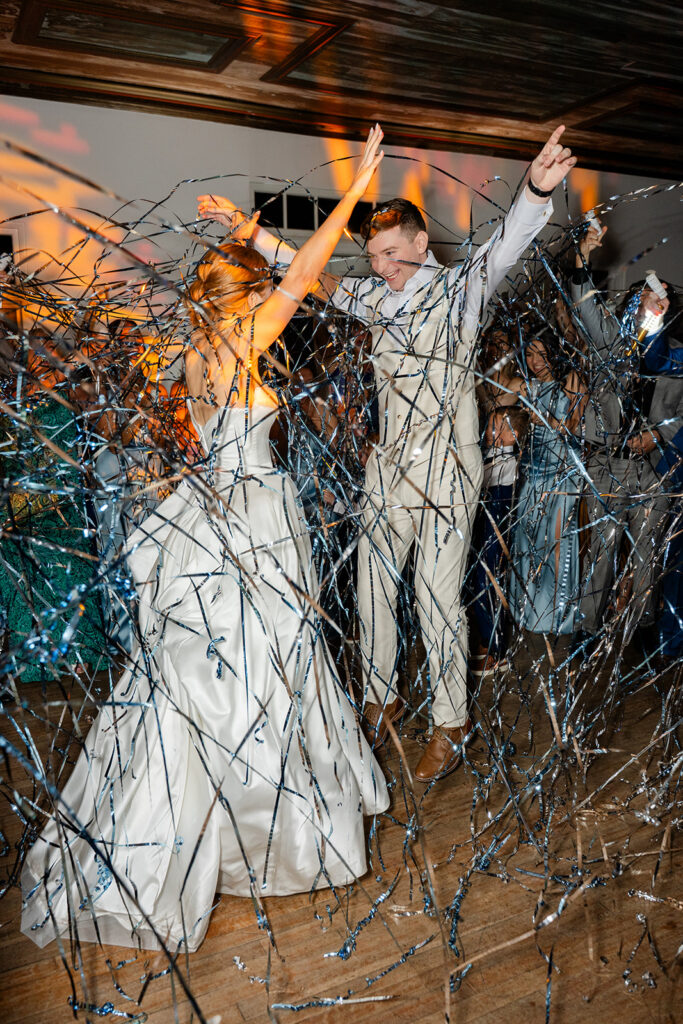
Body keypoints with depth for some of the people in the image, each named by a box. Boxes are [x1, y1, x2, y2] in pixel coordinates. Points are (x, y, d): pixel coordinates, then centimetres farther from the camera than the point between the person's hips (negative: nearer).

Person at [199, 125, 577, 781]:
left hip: (445, 469, -6)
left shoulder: (459, 290, -5)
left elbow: (505, 246, -24)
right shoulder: (374, 297, 11)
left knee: (437, 597, -2)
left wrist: (536, 192, -44)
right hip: (387, 465, 6)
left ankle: (449, 725, 15)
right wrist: (246, 226, 21)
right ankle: (381, 701, 31)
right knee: (373, 586, 12)